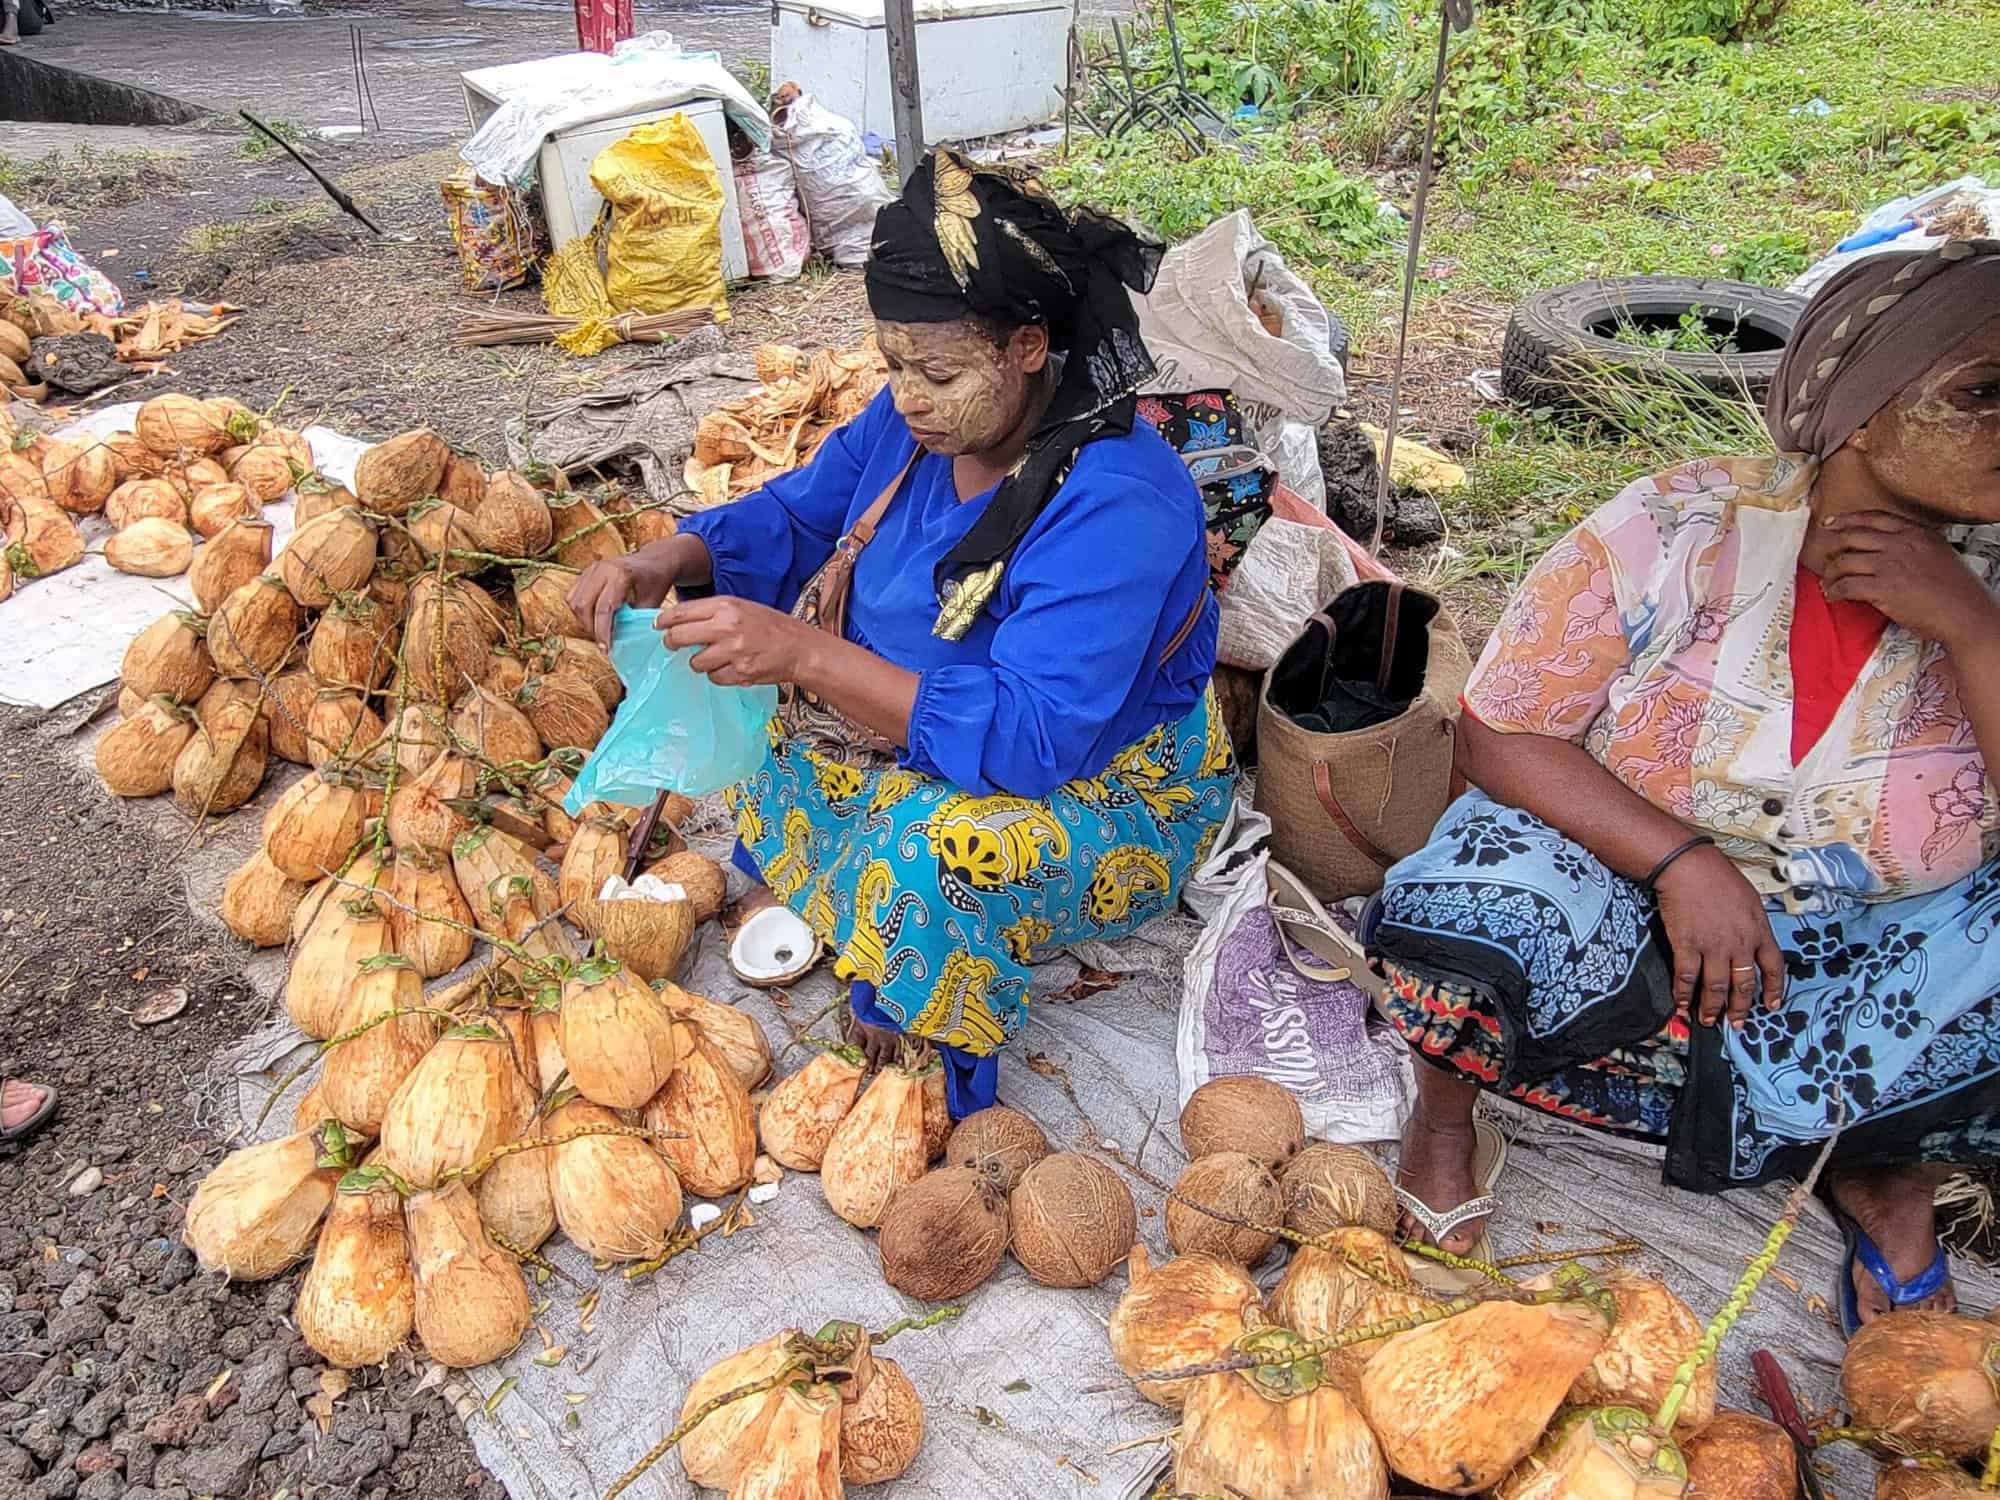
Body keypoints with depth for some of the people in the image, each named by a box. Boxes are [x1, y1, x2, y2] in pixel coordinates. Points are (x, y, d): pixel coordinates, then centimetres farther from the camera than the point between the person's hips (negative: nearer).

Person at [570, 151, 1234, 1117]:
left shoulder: (1115, 503, -32)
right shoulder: (920, 417, -9)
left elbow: (1029, 739, -38)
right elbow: (796, 516, 5)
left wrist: (807, 656, -45)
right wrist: (664, 564, -16)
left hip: (1102, 781, -8)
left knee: (933, 851, -36)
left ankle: (930, 1062, -6)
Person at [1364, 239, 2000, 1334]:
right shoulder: (1678, 529, -15)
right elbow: (1496, 734, -12)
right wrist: (1681, 860, -24)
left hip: (1874, 950, 3)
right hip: (1617, 881, -3)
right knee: (1456, 930, -34)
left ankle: (1892, 1177, 9)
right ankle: (1444, 1113, 4)